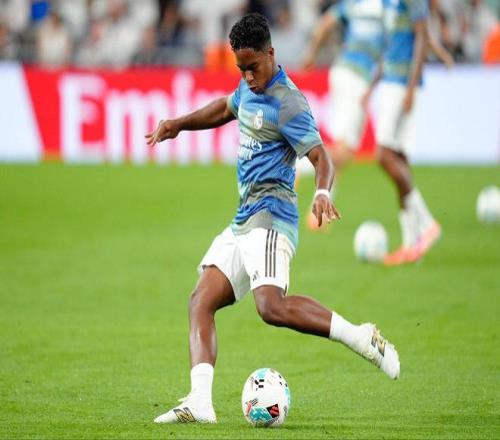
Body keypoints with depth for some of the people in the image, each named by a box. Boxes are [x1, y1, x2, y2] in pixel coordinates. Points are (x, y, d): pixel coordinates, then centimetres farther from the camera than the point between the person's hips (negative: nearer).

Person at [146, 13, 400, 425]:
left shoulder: (287, 102, -12)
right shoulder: (250, 89, 16)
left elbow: (321, 157, -20)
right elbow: (225, 108, 39)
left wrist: (323, 193, -40)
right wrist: (178, 124, 31)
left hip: (269, 218, -9)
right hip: (242, 222, 9)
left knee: (272, 305, -29)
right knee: (201, 301, -3)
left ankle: (363, 338, -21)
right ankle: (200, 402, -13)